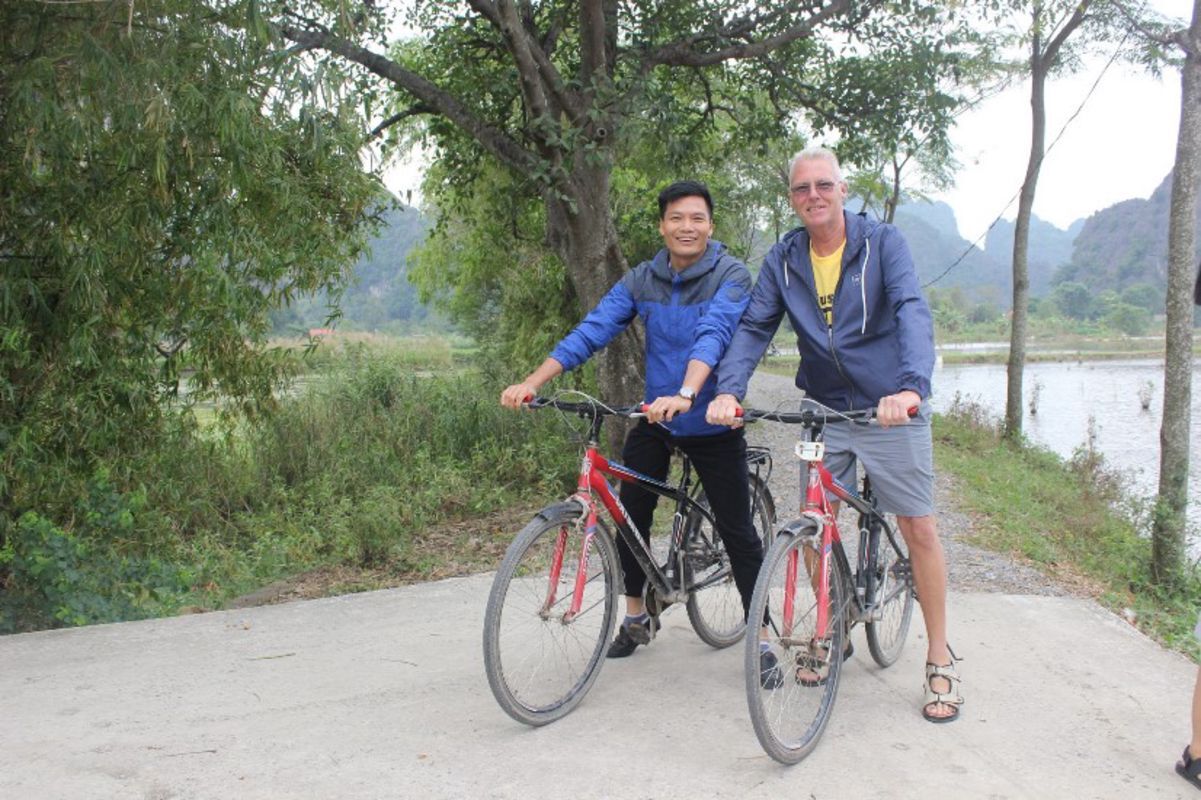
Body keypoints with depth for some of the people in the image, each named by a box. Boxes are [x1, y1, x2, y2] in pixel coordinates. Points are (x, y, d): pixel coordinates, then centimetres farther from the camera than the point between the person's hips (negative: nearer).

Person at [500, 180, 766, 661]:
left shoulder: (731, 276, -13)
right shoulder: (643, 279, 0)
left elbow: (712, 336, -31)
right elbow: (592, 330, -8)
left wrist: (685, 395, -48)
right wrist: (532, 382, -18)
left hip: (713, 424, -4)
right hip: (655, 419, 4)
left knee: (737, 532, -2)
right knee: (631, 516, 7)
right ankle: (635, 617, 27)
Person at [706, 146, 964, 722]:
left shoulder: (882, 243, -10)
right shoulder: (783, 259, 1)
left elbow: (912, 312, -23)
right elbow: (754, 327, -5)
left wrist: (910, 386, -40)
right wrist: (728, 389, -24)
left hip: (890, 409, -3)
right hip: (824, 410, 3)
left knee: (919, 529, -2)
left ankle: (940, 660, 12)